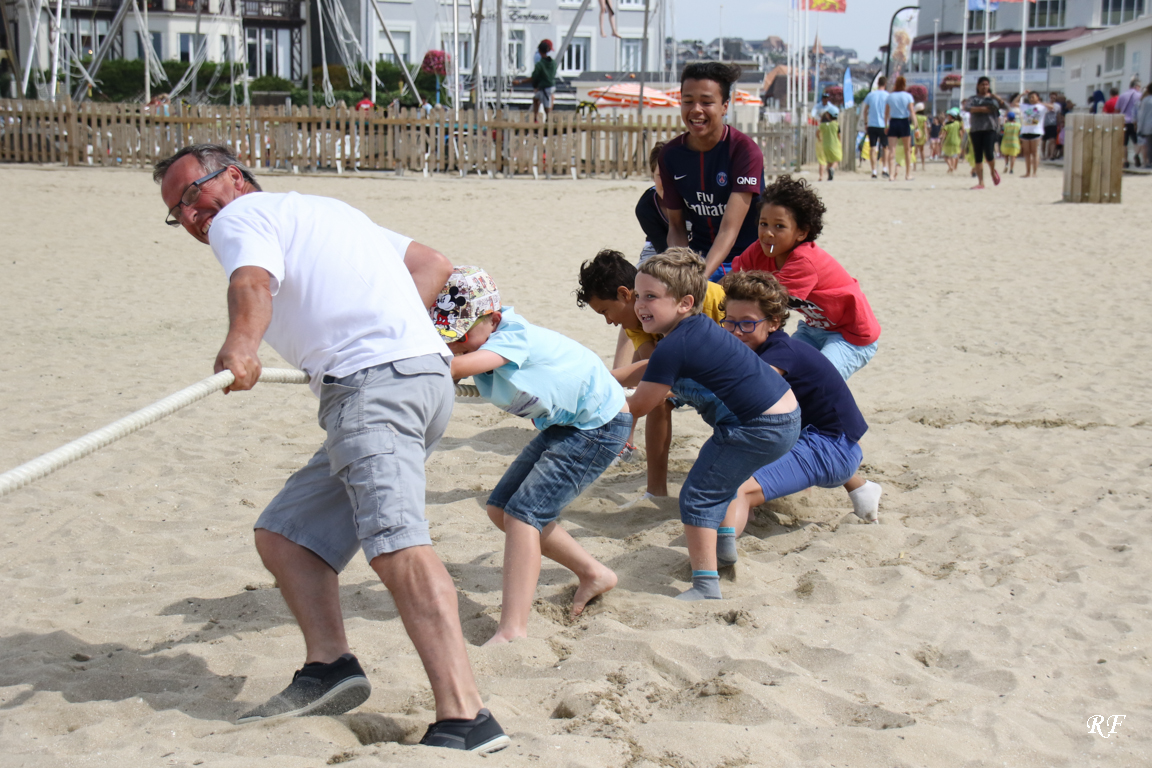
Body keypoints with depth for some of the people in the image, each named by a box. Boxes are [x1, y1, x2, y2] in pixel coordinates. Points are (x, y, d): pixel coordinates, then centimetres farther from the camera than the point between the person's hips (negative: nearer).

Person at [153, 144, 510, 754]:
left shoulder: (240, 216, 7)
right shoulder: (323, 210, 34)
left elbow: (252, 283, -18)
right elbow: (433, 265, 30)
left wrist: (241, 345, -37)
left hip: (377, 378, -11)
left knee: (394, 540, -25)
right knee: (283, 532, 16)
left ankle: (464, 716, -34)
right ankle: (329, 665, 5)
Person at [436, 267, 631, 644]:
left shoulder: (513, 334, -29)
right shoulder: (481, 343, 0)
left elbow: (458, 367, -43)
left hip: (601, 425, -10)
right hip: (562, 425, 10)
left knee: (522, 513, -18)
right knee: (501, 508, 9)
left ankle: (513, 632, -19)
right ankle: (593, 574, 24)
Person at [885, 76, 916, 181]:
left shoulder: (890, 96, 4)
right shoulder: (908, 96, -2)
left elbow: (886, 113, 7)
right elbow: (911, 112, -6)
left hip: (893, 122, 1)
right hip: (904, 122, -1)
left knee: (891, 149, -2)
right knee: (907, 150, 11)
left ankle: (891, 174, -13)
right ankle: (908, 174, 17)